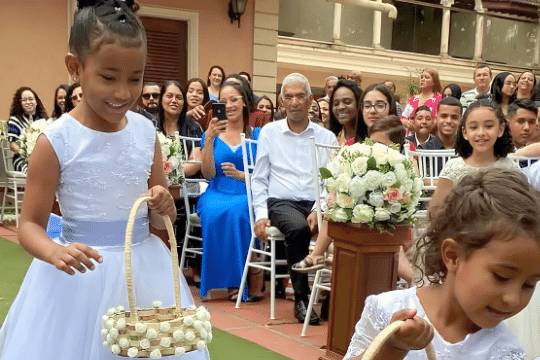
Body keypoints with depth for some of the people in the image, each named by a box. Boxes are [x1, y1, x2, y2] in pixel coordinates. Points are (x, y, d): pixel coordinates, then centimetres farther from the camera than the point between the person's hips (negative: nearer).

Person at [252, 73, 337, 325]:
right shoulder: (269, 132, 11)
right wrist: (261, 214, -3)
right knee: (298, 228, -36)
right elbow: (259, 179, 10)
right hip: (281, 201, -1)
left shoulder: (327, 137, 12)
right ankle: (301, 297, -18)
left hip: (318, 203, 1)